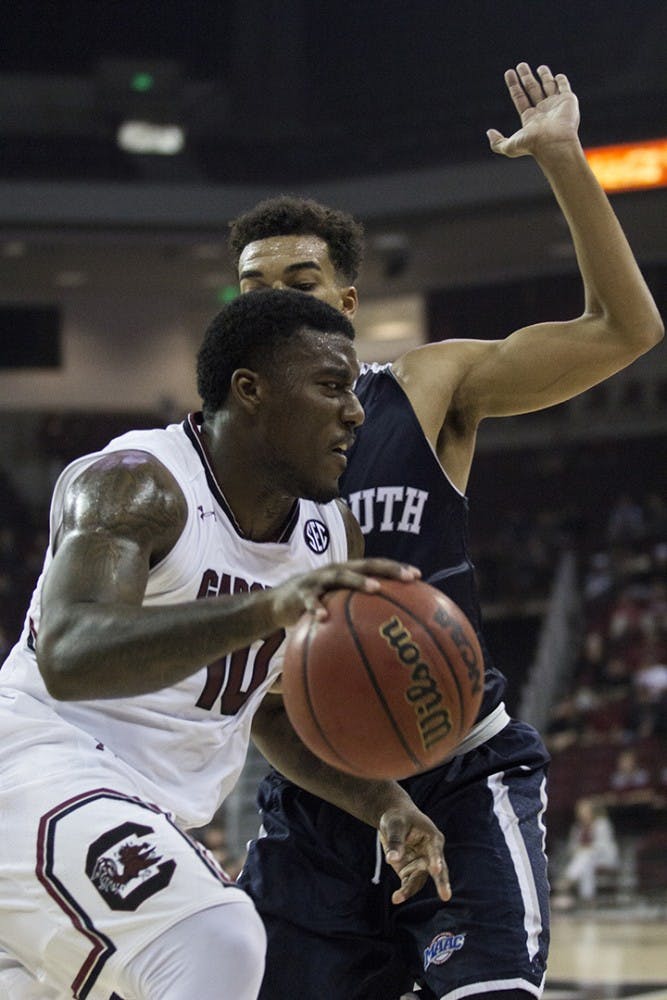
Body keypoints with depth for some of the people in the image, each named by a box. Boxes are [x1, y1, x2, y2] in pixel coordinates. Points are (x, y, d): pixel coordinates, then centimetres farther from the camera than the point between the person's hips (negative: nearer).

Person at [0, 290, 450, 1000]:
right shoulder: (136, 485, -19)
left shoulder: (332, 537, 6)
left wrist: (386, 805, 3)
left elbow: (280, 712, 21)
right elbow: (68, 656, -38)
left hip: (148, 818, 9)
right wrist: (265, 609, -51)